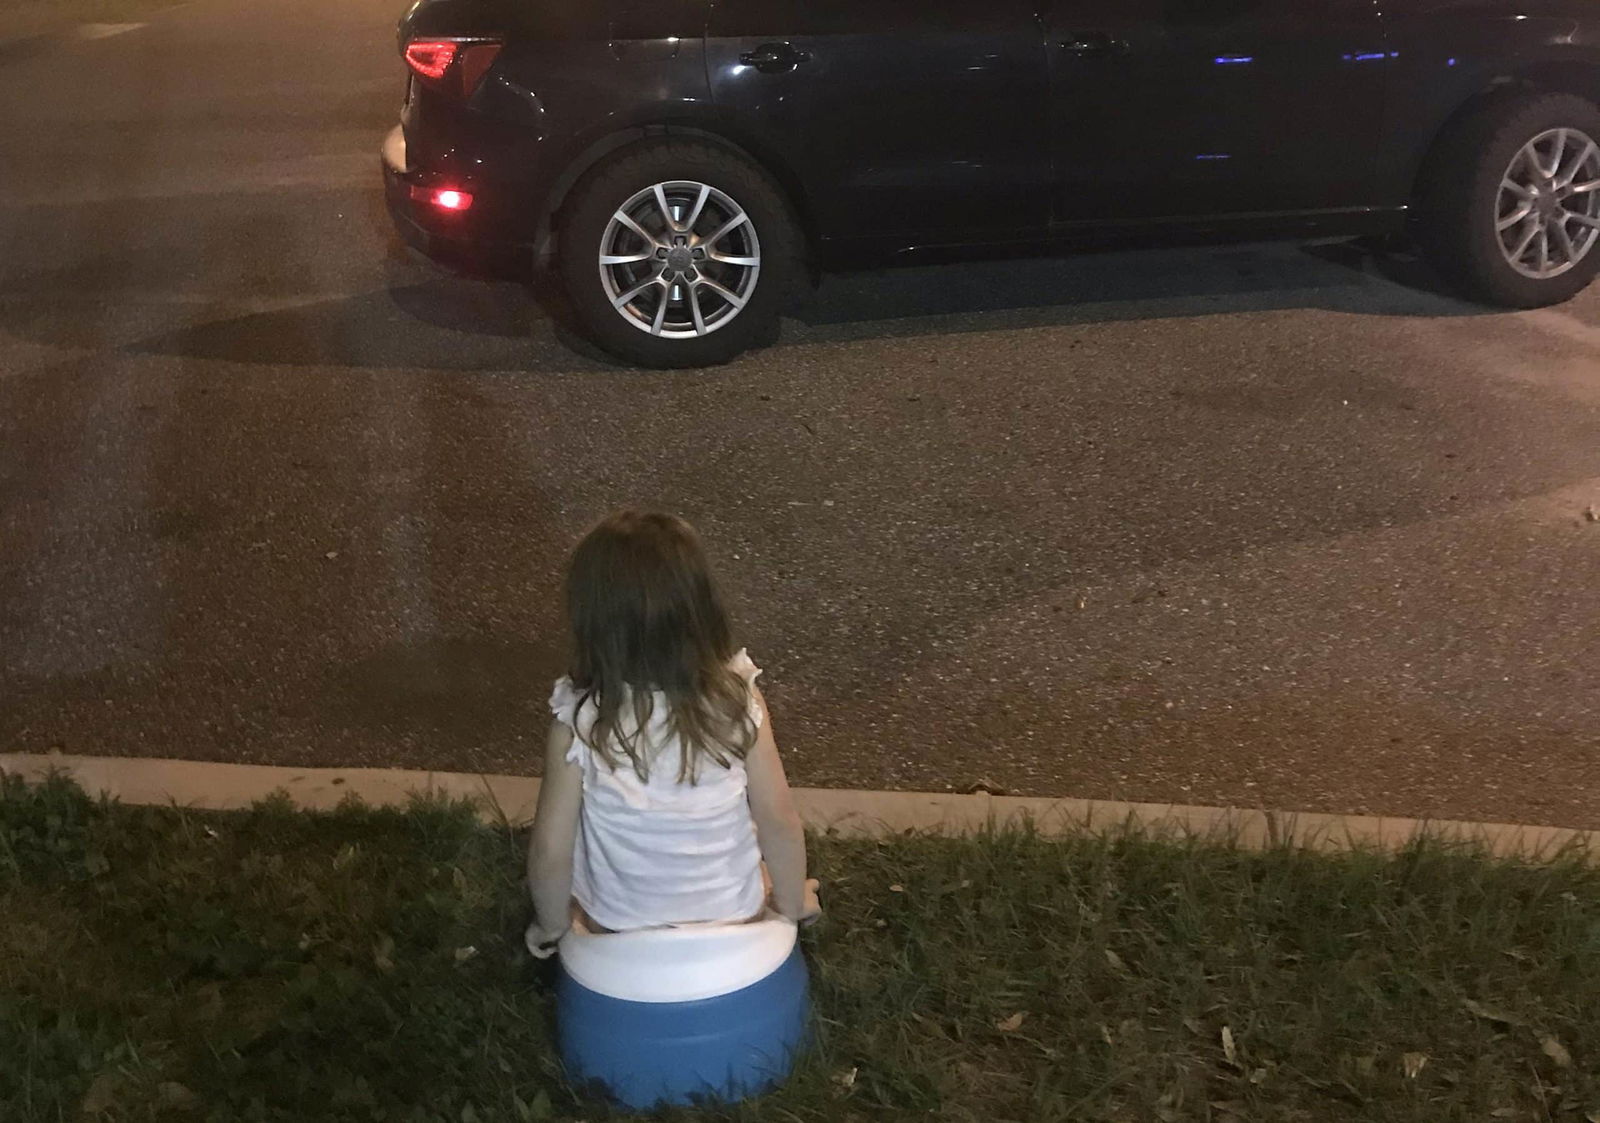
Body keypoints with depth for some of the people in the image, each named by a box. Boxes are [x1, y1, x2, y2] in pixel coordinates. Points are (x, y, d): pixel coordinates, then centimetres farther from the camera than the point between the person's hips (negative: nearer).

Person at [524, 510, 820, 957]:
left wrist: (551, 926, 3)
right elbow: (780, 823, -14)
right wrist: (794, 903, 6)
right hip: (735, 918, 1)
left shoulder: (578, 723, -26)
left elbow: (550, 853, -18)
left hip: (616, 927, 0)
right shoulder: (739, 701, -24)